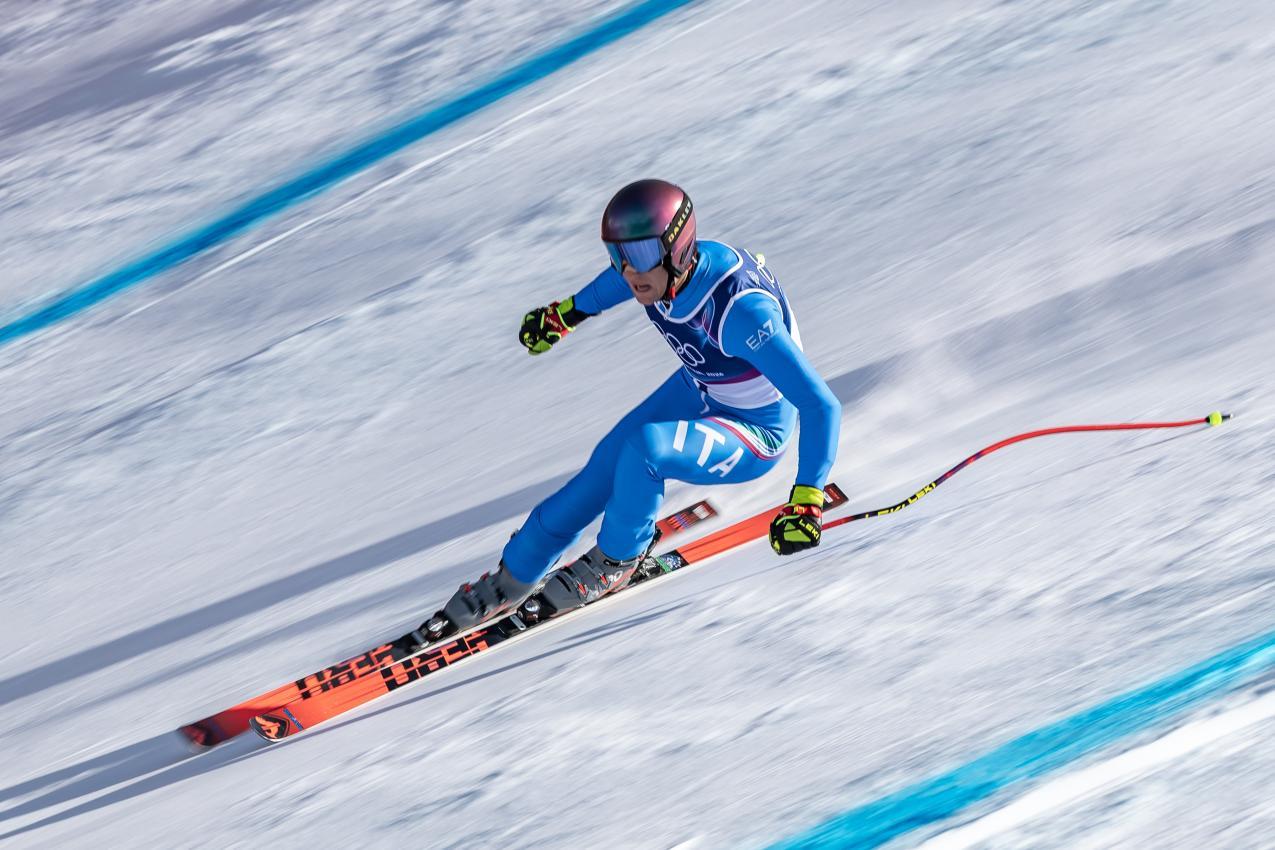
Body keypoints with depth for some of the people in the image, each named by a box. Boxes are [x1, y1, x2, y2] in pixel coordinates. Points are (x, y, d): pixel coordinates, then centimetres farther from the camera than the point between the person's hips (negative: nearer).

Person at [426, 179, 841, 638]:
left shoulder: (741, 311, -39)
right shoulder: (661, 269, -18)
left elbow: (820, 405, -37)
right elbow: (618, 281, 10)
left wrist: (807, 499, -44)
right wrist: (567, 312, 26)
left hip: (755, 436, -7)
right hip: (697, 392, 7)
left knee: (644, 447, -30)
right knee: (602, 472, -2)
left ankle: (618, 558, -3)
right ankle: (512, 580, 17)